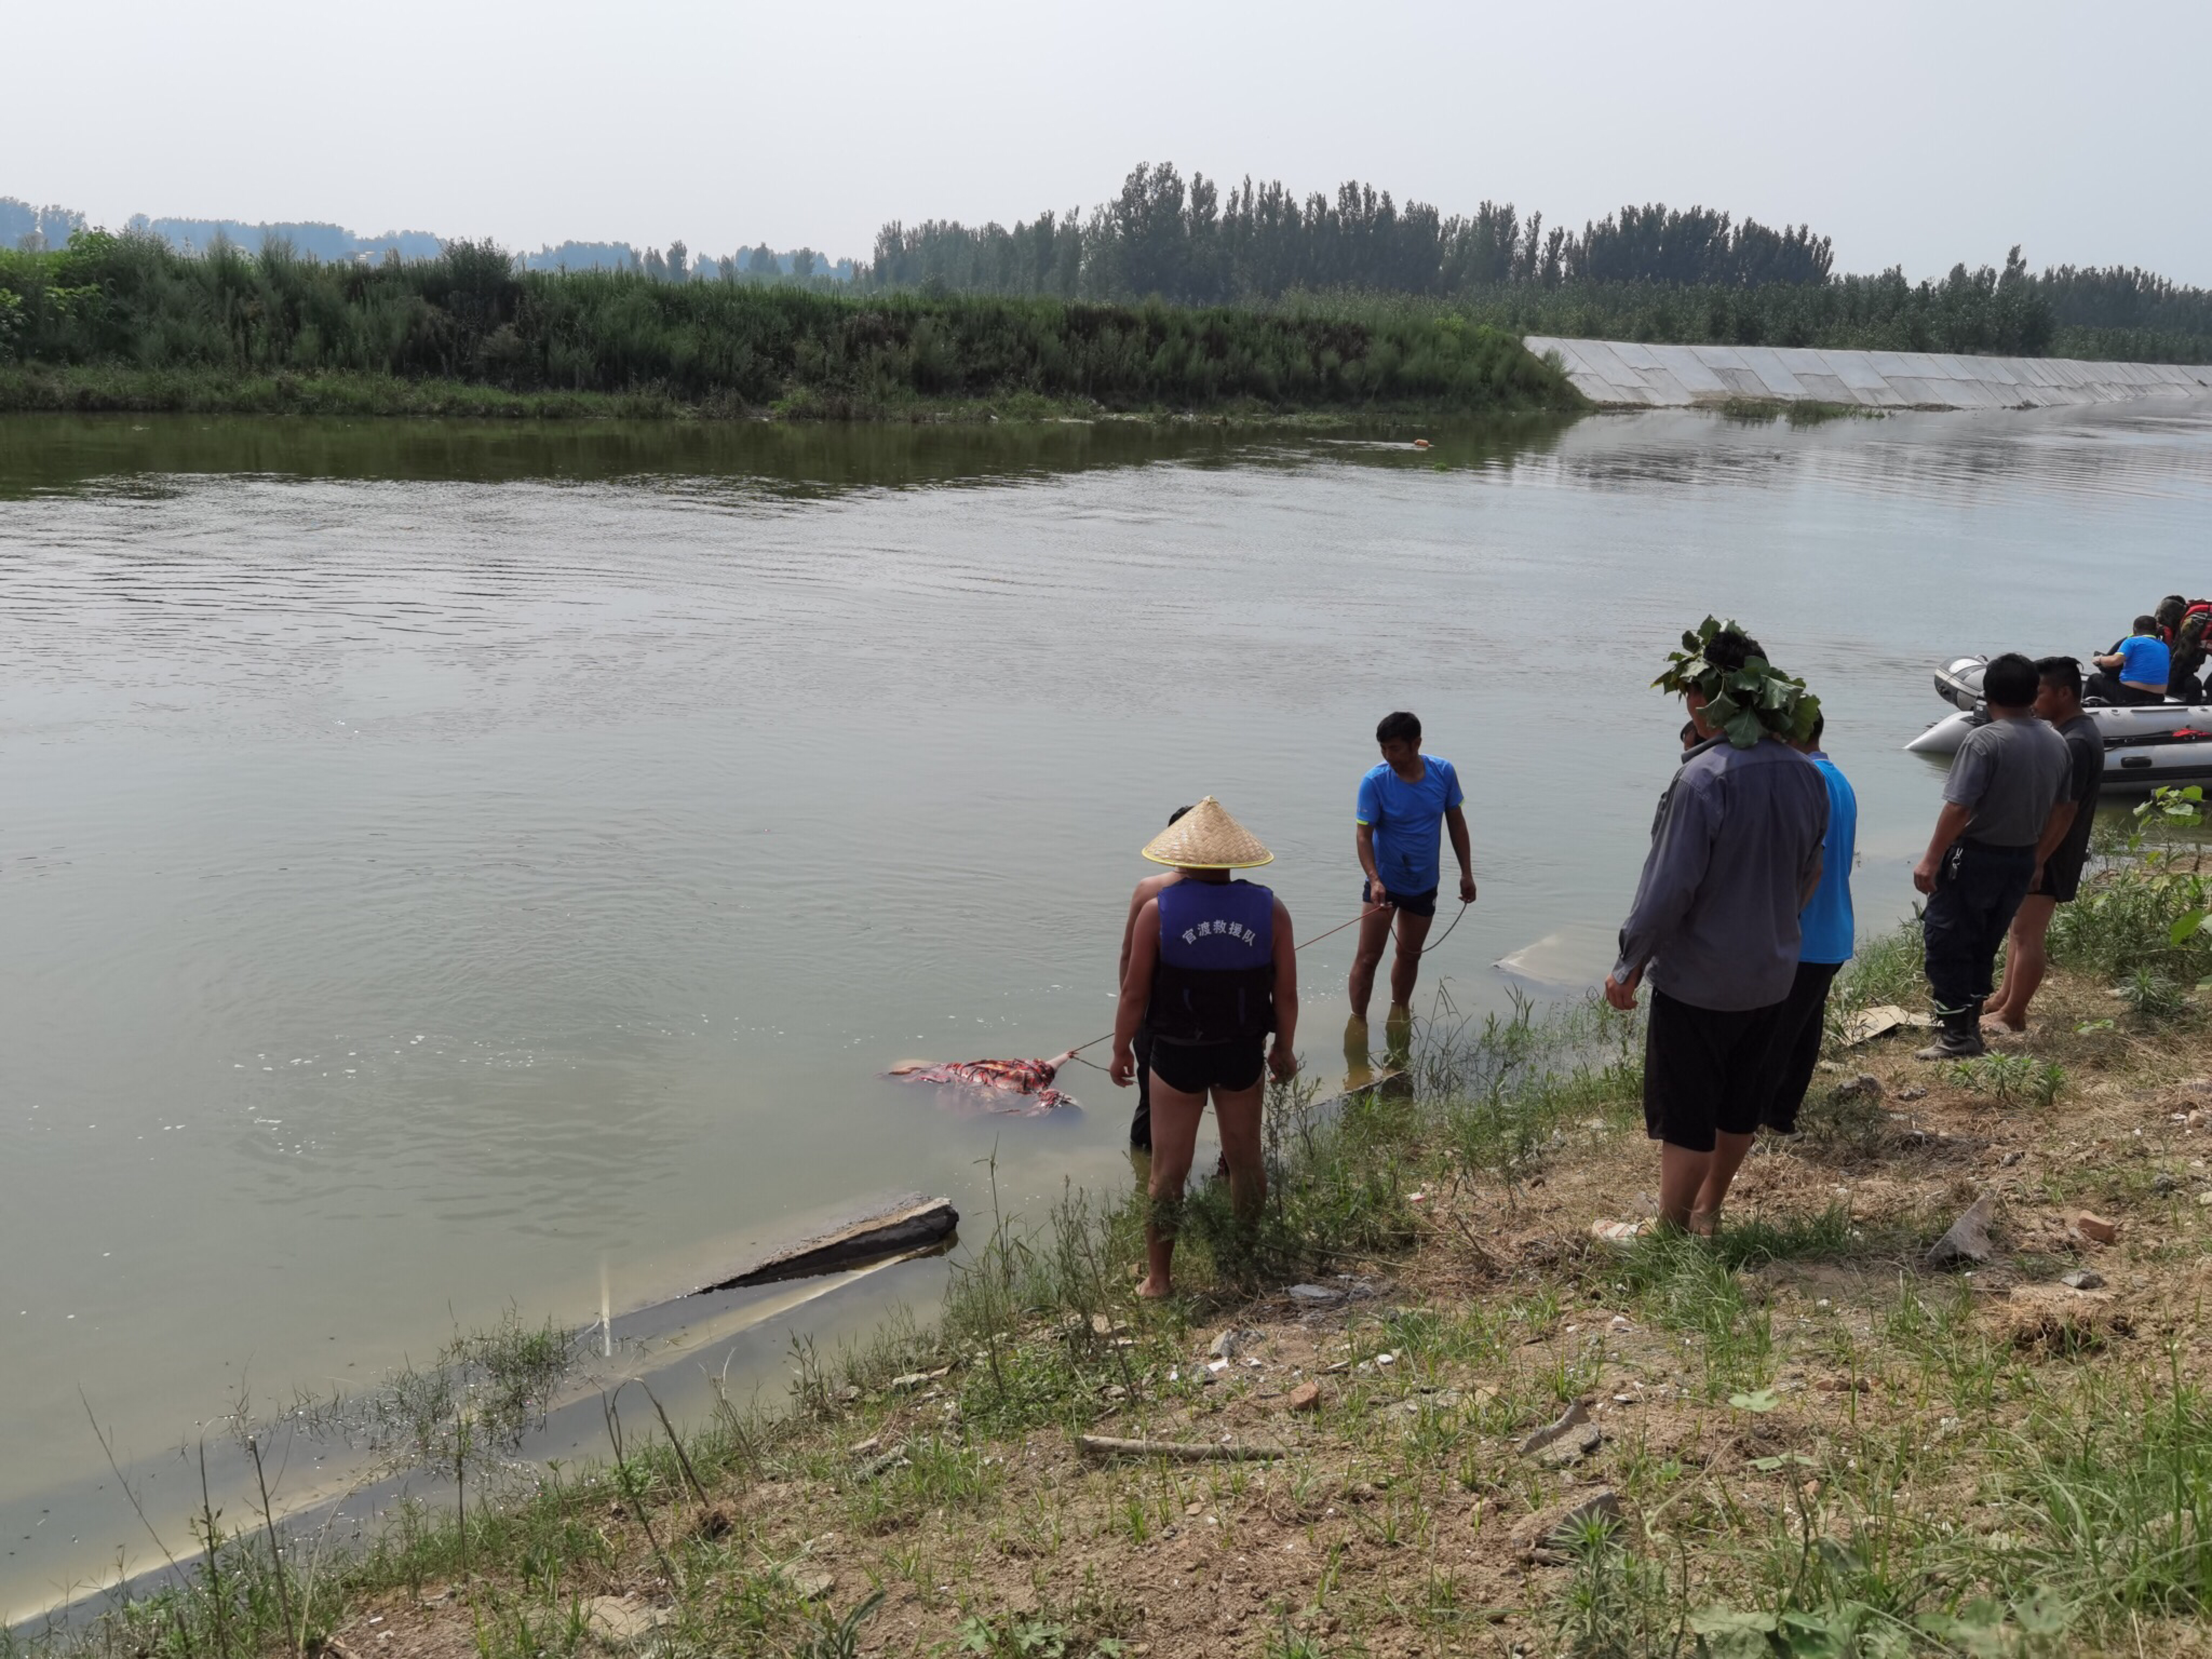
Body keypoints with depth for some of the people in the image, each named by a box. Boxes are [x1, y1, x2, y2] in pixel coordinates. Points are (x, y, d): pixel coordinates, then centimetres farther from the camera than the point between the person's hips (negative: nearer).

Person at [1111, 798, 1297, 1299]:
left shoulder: (1157, 910, -14)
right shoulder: (1270, 910, -9)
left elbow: (1135, 991, -10)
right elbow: (1286, 992, -4)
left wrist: (1121, 1050, 4)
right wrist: (1284, 1049, 11)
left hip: (1177, 1055, -2)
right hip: (1243, 1054, 2)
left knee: (1168, 1170, 9)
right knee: (1246, 1158, 20)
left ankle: (1158, 1278, 18)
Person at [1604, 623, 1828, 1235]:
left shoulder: (1705, 777, -23)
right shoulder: (1806, 775, -1)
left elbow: (1669, 887, -23)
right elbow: (1807, 876, 10)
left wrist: (1628, 967, -12)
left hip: (1697, 979, -7)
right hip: (1772, 976, 7)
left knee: (1685, 1118, 7)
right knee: (1739, 1106, 21)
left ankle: (1670, 1230, 19)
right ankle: (1707, 1209, 38)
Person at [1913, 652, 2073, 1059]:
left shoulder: (1985, 740, -18)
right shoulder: (2058, 744, 4)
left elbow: (1958, 808, -22)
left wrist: (1932, 859, -17)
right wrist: (2036, 856, 21)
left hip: (1975, 857, -7)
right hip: (2023, 861, 7)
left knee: (1946, 942, 1)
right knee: (1983, 946, 17)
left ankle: (1956, 1034, 0)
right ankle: (1970, 1027, 25)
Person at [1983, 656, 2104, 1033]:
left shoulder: (2076, 743, -22)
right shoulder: (2072, 733, 10)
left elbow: (2066, 809, -25)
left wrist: (2038, 860, -24)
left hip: (2048, 854, -11)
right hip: (2035, 847, 11)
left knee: (2028, 935, -2)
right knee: (2019, 928, 19)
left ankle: (2012, 1016, 6)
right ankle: (2004, 999, 29)